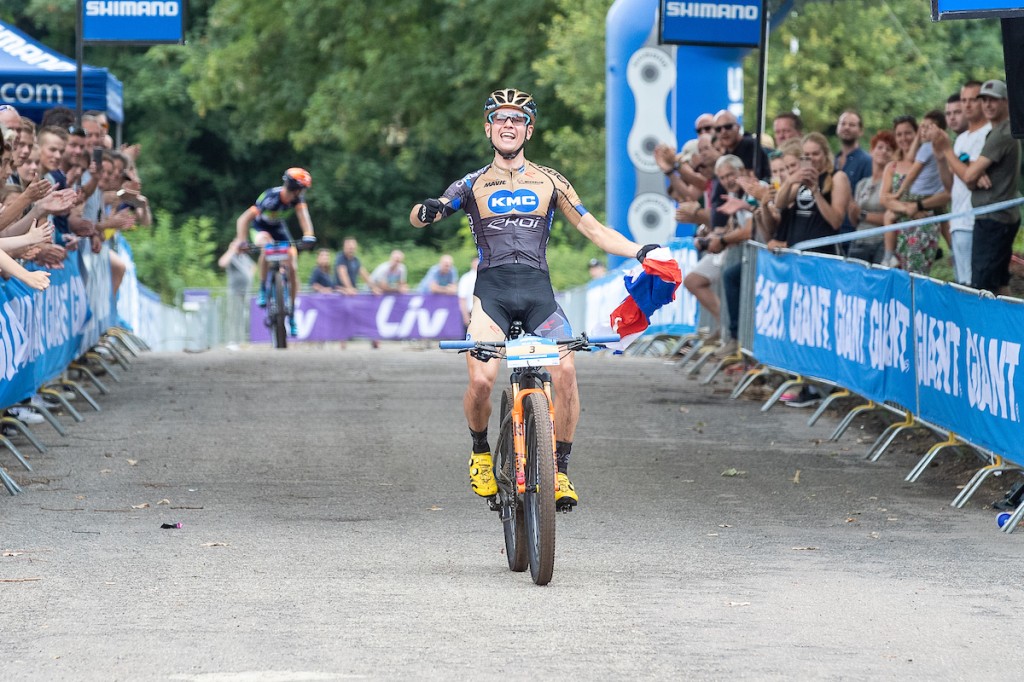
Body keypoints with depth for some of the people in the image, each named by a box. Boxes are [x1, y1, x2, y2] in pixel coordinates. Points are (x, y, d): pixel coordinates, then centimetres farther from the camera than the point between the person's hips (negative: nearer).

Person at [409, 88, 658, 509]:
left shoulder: (549, 182, 15)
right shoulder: (473, 185, 13)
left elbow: (593, 229, 14)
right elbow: (417, 219, 2)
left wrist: (640, 251, 0)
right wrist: (426, 212, -22)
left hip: (537, 290, 1)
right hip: (491, 291, -1)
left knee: (565, 371, -24)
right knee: (481, 379, -22)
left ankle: (560, 470, -11)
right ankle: (480, 451, 8)